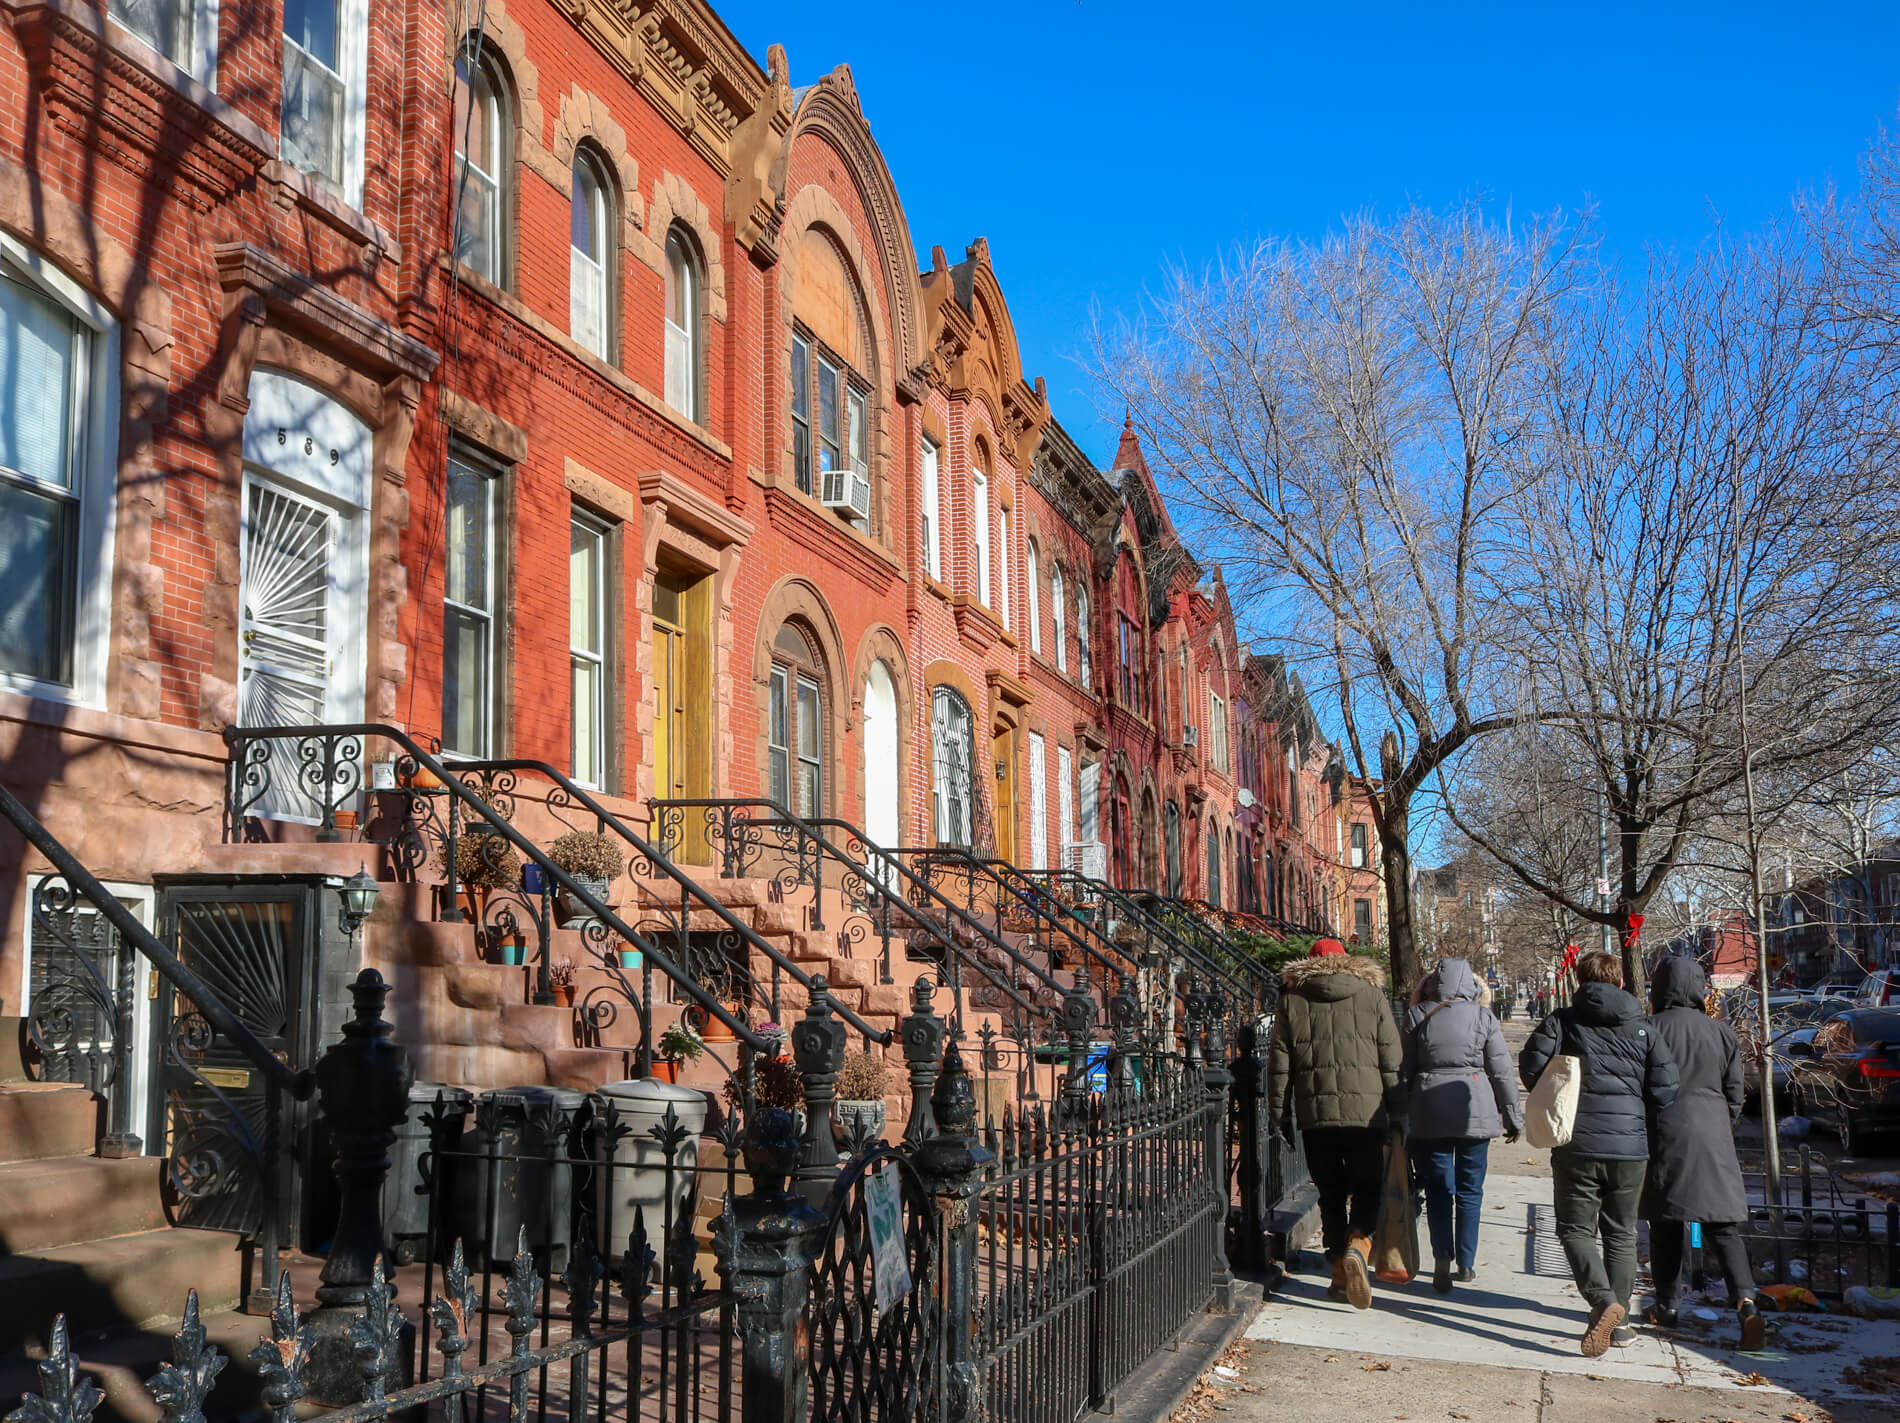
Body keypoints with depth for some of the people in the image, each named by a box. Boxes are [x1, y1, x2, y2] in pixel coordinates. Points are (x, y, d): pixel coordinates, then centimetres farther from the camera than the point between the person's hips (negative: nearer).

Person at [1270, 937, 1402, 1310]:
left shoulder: (1292, 1001, 7)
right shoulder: (1373, 996, 5)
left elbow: (1280, 1064, 6)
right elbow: (1391, 1062, 3)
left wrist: (1280, 1115, 12)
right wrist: (1395, 1114, 7)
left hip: (1315, 1114, 1)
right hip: (1366, 1111, -1)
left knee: (1331, 1194, 12)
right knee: (1367, 1188, 7)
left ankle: (1339, 1270, 11)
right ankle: (1357, 1246, -19)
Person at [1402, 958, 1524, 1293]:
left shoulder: (1417, 1016, 1)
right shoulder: (1483, 1016, 1)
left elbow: (1404, 1070, 3)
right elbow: (1502, 1071, 3)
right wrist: (1513, 1117, 12)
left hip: (1429, 1113, 0)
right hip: (1475, 1111, 0)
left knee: (1437, 1189, 5)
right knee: (1470, 1190, 11)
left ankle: (1443, 1255, -12)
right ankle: (1466, 1264, 15)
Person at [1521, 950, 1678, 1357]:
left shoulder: (1561, 1022, -2)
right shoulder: (1642, 1029, 3)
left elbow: (1532, 1069, -9)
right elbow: (1664, 1090, -1)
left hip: (1576, 1144, -2)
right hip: (1630, 1145, 2)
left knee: (1575, 1228, 6)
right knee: (1621, 1233, 14)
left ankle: (1603, 1300, -17)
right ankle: (1618, 1321, 16)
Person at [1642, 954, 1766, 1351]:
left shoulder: (1652, 1030, -7)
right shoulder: (1722, 1033, 4)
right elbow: (1735, 1095, 9)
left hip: (1667, 1134, -3)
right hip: (1712, 1137, 3)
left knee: (1666, 1224, 8)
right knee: (1723, 1226, 4)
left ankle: (1666, 1306, 15)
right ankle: (1746, 1302, -13)